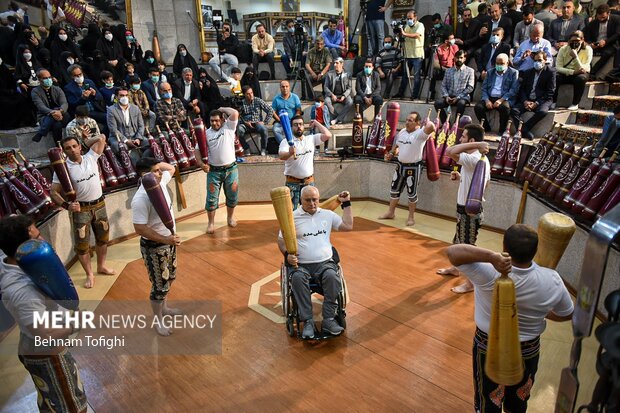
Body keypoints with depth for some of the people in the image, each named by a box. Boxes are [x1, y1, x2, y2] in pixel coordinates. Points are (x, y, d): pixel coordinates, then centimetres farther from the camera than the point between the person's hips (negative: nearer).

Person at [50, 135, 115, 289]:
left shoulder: (91, 157, -4)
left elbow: (102, 138, 0)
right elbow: (53, 192, -11)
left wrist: (84, 144, 5)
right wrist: (67, 206, -26)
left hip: (99, 205, 3)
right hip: (81, 209, -3)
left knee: (103, 238, 17)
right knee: (82, 244, 3)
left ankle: (101, 266, 39)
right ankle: (89, 274, 21)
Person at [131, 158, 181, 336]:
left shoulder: (160, 181, -6)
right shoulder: (140, 200, -30)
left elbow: (171, 168, 15)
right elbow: (140, 229, -28)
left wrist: (157, 163, -5)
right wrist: (165, 239, -30)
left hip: (168, 241, 8)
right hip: (154, 247, -8)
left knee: (169, 277, 25)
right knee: (160, 285, 6)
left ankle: (164, 308, 49)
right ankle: (157, 320, 29)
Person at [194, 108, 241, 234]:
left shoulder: (228, 127, 0)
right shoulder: (206, 133, 2)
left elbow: (235, 113, -16)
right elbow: (198, 150, 1)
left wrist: (222, 109, -1)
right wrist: (201, 164, -15)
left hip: (231, 169, 0)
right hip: (213, 171, 0)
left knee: (232, 196, 13)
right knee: (211, 198, 2)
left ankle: (230, 217, 37)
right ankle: (211, 223, 18)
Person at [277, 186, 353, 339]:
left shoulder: (327, 214, 16)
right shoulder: (292, 217, 8)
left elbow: (348, 226, 15)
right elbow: (281, 240, 9)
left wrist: (346, 204, 17)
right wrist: (287, 254, -11)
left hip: (325, 263, 2)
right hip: (300, 265, -1)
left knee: (332, 276, -32)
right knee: (298, 279, -35)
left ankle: (328, 320, -22)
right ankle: (308, 321, -25)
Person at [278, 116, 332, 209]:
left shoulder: (311, 139, 7)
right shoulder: (286, 141, -6)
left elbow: (328, 135, -1)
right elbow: (282, 156, -24)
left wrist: (316, 123, 5)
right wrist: (290, 153, -46)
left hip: (309, 182, 3)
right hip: (292, 183, -3)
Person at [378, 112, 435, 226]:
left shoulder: (420, 133, -18)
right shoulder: (402, 131, 5)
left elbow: (431, 127, -39)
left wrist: (428, 122, -18)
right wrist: (391, 154, 6)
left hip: (413, 167, -7)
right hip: (400, 165, 7)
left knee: (412, 193, 6)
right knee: (394, 189, 16)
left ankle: (411, 217, 22)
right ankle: (390, 212, 33)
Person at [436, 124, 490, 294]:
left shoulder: (472, 159, -26)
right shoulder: (483, 159, 5)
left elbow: (449, 151, -40)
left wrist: (476, 145, -32)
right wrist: (460, 177, 10)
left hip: (469, 211, -10)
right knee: (459, 242, 26)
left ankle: (471, 282, 18)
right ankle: (456, 268, 45)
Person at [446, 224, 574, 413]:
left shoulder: (489, 273, -33)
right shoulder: (551, 280, -23)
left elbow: (452, 251, -39)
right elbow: (567, 314, -5)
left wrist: (492, 257, -47)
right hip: (528, 350, 2)